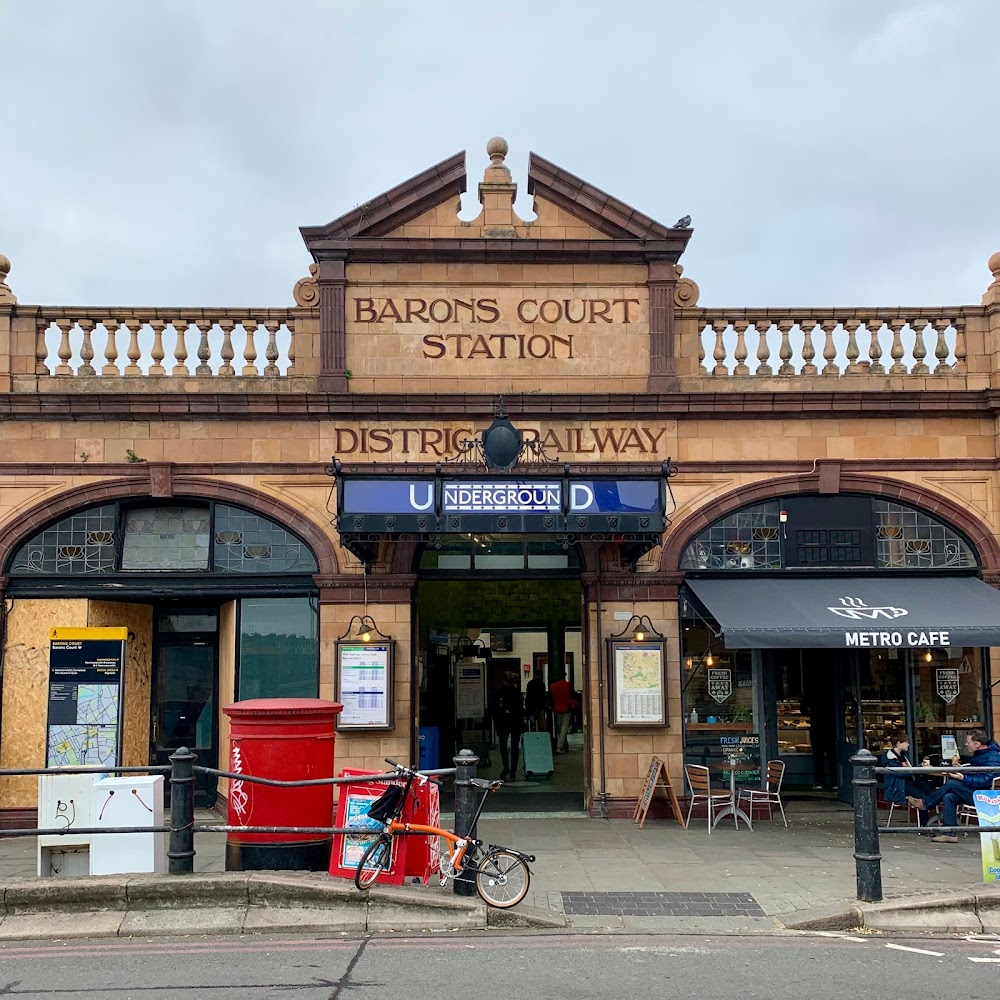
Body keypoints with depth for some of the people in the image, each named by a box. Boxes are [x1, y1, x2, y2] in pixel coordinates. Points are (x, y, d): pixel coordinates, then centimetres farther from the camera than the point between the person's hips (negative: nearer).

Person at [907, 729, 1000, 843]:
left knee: (951, 784, -18)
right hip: (974, 792, 10)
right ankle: (950, 834, -11)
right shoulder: (978, 754, 15)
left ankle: (924, 803, -3)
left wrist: (964, 778, -27)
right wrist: (960, 772, 6)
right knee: (949, 797, -11)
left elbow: (986, 781, -25)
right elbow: (973, 773, 25)